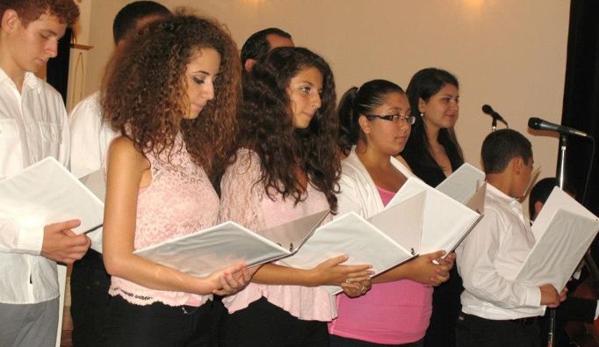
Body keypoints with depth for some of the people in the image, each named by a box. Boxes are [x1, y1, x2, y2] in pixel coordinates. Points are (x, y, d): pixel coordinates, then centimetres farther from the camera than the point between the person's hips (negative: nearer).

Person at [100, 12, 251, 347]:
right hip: (144, 320, -6)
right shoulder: (131, 149, -11)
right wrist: (201, 284, -22)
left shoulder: (194, 145, 9)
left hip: (198, 318, 7)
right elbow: (118, 259, -15)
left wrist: (227, 275, -10)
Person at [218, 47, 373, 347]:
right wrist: (312, 277, -19)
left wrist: (347, 277, -3)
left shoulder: (312, 165, 12)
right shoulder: (247, 164, -8)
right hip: (260, 319, -6)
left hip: (312, 317, 6)